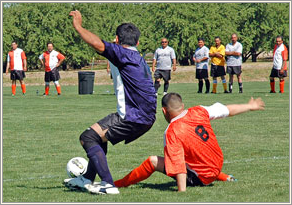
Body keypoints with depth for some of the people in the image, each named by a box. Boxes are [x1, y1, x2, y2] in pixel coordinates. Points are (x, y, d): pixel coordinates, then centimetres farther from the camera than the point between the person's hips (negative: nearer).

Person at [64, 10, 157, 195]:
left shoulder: (124, 54, -9)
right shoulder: (141, 60, 20)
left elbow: (98, 44, -24)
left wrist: (78, 26, -11)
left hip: (134, 118, -10)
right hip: (146, 119, 10)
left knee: (88, 137, -6)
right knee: (99, 134, 27)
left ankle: (108, 185, -14)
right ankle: (87, 179, 34)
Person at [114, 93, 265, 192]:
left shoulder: (172, 132, -23)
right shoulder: (198, 112, -5)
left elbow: (177, 163, -29)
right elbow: (228, 110, 7)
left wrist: (181, 191, -31)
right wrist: (250, 106, 24)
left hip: (200, 178, -7)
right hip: (217, 166, 7)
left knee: (153, 161, -3)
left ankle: (118, 184, 5)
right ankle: (223, 177, 40)